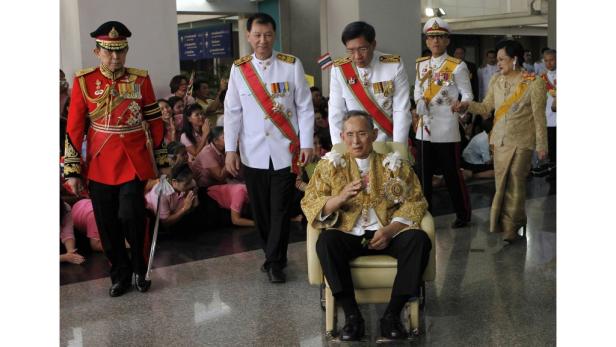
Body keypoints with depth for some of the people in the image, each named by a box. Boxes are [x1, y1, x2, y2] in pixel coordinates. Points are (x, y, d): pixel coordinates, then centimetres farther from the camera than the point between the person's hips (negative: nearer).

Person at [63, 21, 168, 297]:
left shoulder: (141, 79, 0)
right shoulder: (84, 81, -2)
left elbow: (155, 121, 7)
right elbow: (74, 127, -1)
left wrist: (161, 158, 8)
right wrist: (72, 169, -4)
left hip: (134, 162, -1)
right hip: (99, 165, 1)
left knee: (131, 217, -9)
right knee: (108, 225, 7)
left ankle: (141, 269, 15)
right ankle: (120, 274, 25)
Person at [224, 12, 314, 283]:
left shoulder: (292, 65, -1)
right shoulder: (238, 69, 3)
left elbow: (305, 107, 1)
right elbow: (232, 112, 4)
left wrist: (306, 144, -5)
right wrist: (230, 150, -1)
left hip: (285, 151, -2)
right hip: (253, 152, 2)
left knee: (280, 208, -1)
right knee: (260, 209, 9)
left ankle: (275, 262, 8)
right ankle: (273, 256, 25)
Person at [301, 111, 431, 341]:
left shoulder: (393, 164, 10)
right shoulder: (331, 165, 9)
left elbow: (414, 202, 3)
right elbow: (309, 205, 1)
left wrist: (390, 230, -14)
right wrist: (341, 197, -18)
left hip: (388, 234, 1)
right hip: (349, 235, -1)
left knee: (419, 239, -28)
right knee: (326, 241, -32)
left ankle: (392, 314, -21)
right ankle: (352, 315, -25)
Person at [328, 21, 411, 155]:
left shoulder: (394, 65, -8)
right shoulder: (339, 69, -6)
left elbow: (402, 110, -9)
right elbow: (336, 114, -3)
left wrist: (398, 149, -14)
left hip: (388, 144, -1)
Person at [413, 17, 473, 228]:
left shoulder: (457, 66, -5)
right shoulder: (421, 64, 10)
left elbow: (467, 95, -4)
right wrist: (420, 101, -3)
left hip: (447, 129, -5)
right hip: (425, 128, 5)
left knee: (452, 173, 3)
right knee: (422, 173, 9)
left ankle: (463, 214, 19)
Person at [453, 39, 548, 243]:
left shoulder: (534, 83, -7)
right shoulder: (496, 81, 9)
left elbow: (539, 117, -5)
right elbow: (486, 108, 13)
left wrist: (541, 145, -4)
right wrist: (467, 106, -4)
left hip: (521, 142, -5)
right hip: (499, 140, 5)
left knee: (515, 184, -3)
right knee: (501, 183, 6)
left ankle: (511, 227, 6)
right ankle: (506, 223, 17)